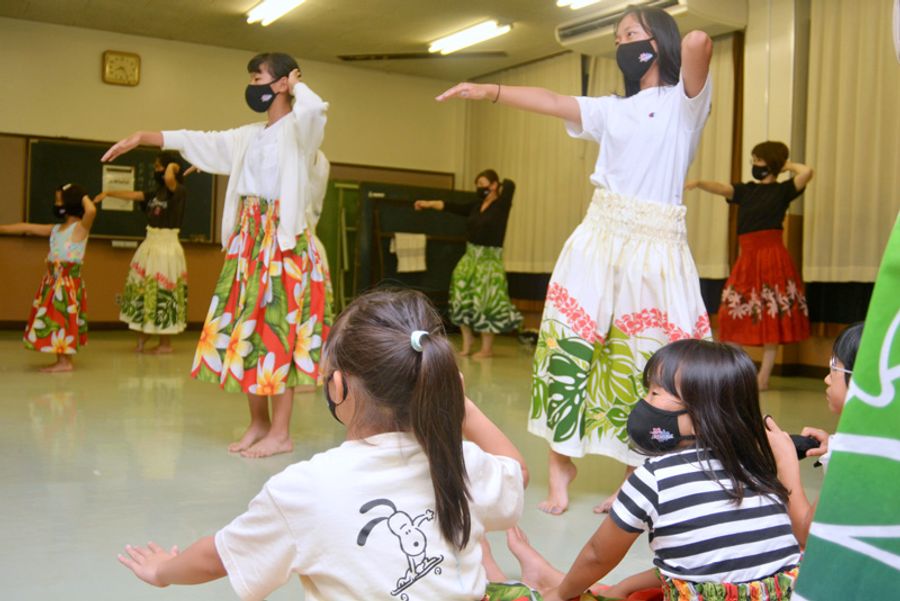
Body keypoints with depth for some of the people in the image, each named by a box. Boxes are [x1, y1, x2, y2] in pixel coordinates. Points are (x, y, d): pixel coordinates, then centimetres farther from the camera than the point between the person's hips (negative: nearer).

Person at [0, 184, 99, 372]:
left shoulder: (80, 227, -9)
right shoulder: (56, 229, 14)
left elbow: (91, 210, -30)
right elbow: (27, 228, 21)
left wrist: (84, 197, -11)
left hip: (68, 281, -8)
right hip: (54, 279, 8)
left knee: (62, 318, -8)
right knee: (55, 319, 9)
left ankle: (65, 361, -5)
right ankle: (62, 360, 15)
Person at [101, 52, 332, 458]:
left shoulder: (298, 129, -5)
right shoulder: (249, 136, 16)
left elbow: (314, 108, -27)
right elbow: (200, 142, 19)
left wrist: (296, 85, -7)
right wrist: (142, 137, 17)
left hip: (284, 242, -7)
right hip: (247, 240, 7)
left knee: (278, 330, -6)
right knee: (245, 330, 7)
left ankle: (281, 433, 1)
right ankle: (259, 422, 19)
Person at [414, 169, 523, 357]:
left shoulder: (501, 206, -8)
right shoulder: (476, 205, 9)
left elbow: (509, 185, -23)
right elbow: (453, 207, 7)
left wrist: (494, 192, -4)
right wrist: (429, 204, 0)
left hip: (489, 260, -6)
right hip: (471, 256, 6)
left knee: (485, 303, -3)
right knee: (461, 298, 6)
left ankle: (487, 348, 10)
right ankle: (467, 341, 20)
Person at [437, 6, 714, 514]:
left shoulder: (685, 101, 3)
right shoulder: (612, 110, 19)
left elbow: (699, 43, -15)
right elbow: (552, 102, 12)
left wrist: (657, 54, 5)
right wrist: (488, 90, 3)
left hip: (656, 248, -4)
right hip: (599, 241, 4)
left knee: (647, 364, 0)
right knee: (569, 348, -2)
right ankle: (561, 469, 8)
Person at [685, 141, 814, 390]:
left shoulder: (782, 190, 1)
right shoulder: (746, 190, 14)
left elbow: (807, 172, -15)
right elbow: (721, 188, -1)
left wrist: (787, 165, 2)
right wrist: (698, 183, -19)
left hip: (772, 257, -5)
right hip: (748, 258, 5)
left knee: (771, 319, -2)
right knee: (735, 316, 4)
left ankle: (763, 377, 4)